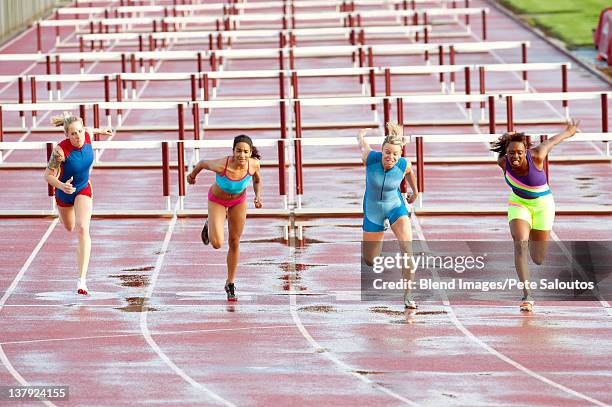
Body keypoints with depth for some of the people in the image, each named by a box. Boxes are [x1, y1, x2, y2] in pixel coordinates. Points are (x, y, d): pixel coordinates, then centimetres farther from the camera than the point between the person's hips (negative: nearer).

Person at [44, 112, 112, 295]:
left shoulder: (87, 136, -24)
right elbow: (48, 176, -26)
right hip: (64, 191, -1)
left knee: (82, 229, -20)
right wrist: (61, 185, -46)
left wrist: (100, 131, 21)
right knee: (70, 227, 27)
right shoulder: (60, 150, -34)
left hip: (83, 190, 1)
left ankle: (82, 279, -23)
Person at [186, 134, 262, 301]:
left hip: (238, 200, 2)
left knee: (234, 243, 11)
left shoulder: (253, 164, -30)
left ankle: (230, 283, 30)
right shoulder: (221, 165, -39)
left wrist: (258, 195, -22)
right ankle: (209, 225, 23)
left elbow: (257, 179, -5)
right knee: (217, 243, -14)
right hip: (217, 200, -2)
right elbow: (203, 163, -16)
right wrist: (192, 175, 4)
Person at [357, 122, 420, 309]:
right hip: (372, 210, 0)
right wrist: (361, 134, 22)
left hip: (395, 207, 0)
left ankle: (408, 295, -18)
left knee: (407, 248, -25)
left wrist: (415, 191, 23)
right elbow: (363, 143, -3)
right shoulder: (370, 158, -26)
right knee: (370, 261, 13)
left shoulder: (403, 164, -22)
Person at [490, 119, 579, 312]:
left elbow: (550, 142, -7)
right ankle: (527, 295, -28)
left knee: (539, 259, 7)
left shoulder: (536, 156, -26)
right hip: (518, 204, 1)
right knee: (520, 244, -24)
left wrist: (568, 132, 9)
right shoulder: (503, 162, -21)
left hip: (542, 204, -1)